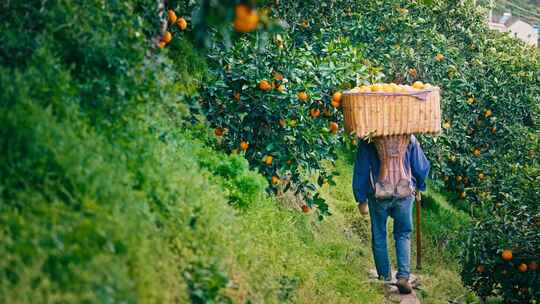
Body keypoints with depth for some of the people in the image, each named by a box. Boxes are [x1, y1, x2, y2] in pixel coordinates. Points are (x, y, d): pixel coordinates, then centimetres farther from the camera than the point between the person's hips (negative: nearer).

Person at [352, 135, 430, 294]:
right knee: (403, 235, 15)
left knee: (379, 237, 15)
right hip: (404, 194, 1)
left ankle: (384, 277, 23)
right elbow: (422, 166, 6)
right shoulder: (409, 138, -2)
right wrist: (419, 187, 24)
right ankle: (403, 276, 0)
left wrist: (361, 200, 5)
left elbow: (361, 171, -4)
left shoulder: (367, 141, -7)